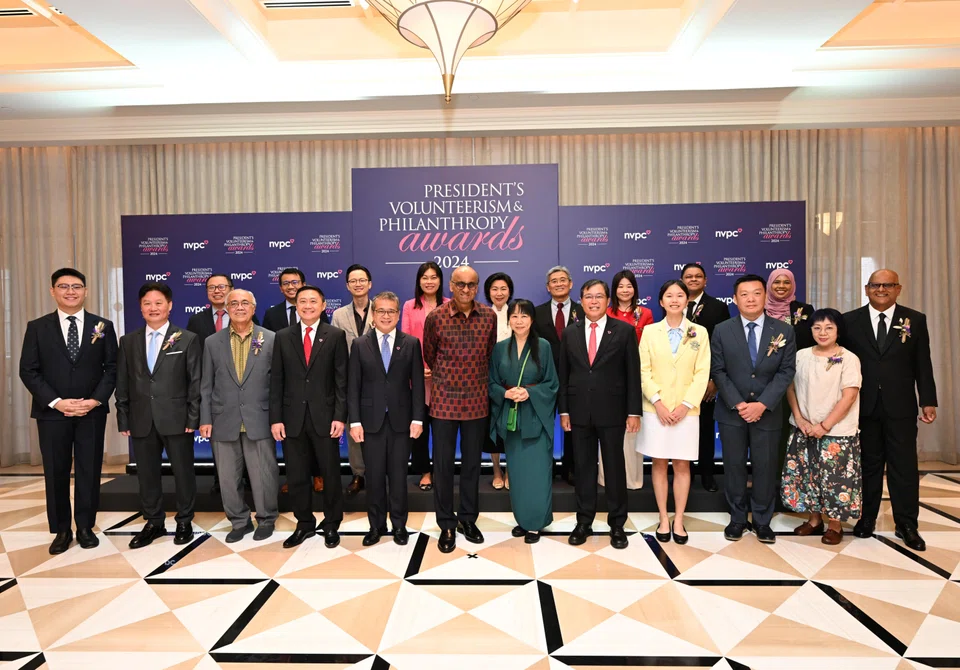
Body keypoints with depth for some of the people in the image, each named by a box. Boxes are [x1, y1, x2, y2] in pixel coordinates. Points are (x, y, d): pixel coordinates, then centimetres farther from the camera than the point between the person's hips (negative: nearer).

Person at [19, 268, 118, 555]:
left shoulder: (103, 326, 4)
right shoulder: (37, 327, 3)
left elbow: (112, 367, 1)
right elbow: (28, 371, -1)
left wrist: (95, 400, -11)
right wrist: (56, 402, -12)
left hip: (92, 412, 0)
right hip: (52, 412, 0)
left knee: (89, 471, 7)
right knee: (56, 473, 8)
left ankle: (86, 527, 21)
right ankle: (62, 530, 22)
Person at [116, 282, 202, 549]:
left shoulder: (187, 339, -1)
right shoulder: (128, 341, 9)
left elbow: (196, 382, -4)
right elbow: (122, 384, 9)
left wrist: (193, 418, -9)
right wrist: (123, 420, 4)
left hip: (176, 419, -3)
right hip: (141, 421, 3)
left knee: (183, 473, 7)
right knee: (147, 474, 12)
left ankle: (184, 522, 23)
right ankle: (153, 523, 28)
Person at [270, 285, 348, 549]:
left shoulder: (336, 336, 0)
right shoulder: (283, 337, 6)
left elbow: (342, 379, -3)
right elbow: (276, 380, 4)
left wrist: (340, 416, -9)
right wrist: (275, 418, -1)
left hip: (324, 416, -2)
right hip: (293, 417, 2)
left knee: (330, 474, 9)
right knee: (296, 476, 11)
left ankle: (331, 525, 25)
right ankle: (304, 524, 28)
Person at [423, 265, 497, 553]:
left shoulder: (489, 316, -1)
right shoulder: (435, 317, -7)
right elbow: (429, 356, 7)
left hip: (477, 400, 2)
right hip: (444, 400, -2)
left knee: (472, 462, 13)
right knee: (443, 464, 6)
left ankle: (468, 518, 30)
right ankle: (446, 524, 22)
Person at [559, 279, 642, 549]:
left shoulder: (624, 331, -1)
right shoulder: (570, 333, 6)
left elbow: (633, 374, -2)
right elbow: (563, 374, 7)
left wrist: (634, 411, -6)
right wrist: (563, 410, 3)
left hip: (612, 411, -2)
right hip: (579, 412, 2)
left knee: (615, 467, 8)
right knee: (583, 468, 11)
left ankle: (617, 524, 23)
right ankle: (584, 522, 24)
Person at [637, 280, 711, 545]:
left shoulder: (700, 332, 3)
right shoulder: (650, 331, 3)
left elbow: (702, 373, -2)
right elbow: (644, 371, -1)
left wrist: (685, 405, -12)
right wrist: (657, 402, -12)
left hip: (686, 410, 0)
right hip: (657, 409, 0)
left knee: (682, 465, 6)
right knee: (659, 464, 6)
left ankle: (678, 520, 17)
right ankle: (663, 519, 17)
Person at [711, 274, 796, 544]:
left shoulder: (784, 331, 0)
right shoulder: (722, 331, -1)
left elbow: (786, 372, -4)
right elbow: (718, 372, -3)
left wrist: (762, 404, -14)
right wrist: (738, 404, -12)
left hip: (767, 411, 0)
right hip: (732, 411, 0)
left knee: (765, 467, 7)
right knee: (734, 466, 7)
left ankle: (762, 520, 23)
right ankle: (737, 518, 22)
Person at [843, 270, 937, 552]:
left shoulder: (915, 320, 3)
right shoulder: (850, 320, 1)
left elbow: (923, 365, 4)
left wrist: (928, 401, -1)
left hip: (900, 407, 0)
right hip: (863, 406, 0)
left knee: (904, 466, 5)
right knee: (868, 465, 10)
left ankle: (907, 525, 17)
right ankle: (867, 518, 23)